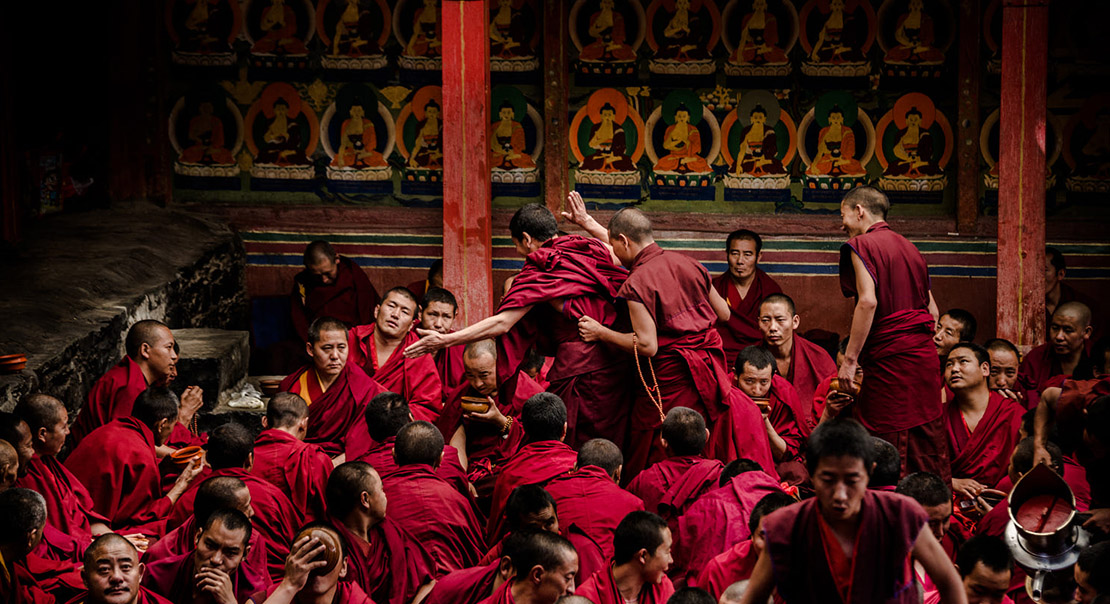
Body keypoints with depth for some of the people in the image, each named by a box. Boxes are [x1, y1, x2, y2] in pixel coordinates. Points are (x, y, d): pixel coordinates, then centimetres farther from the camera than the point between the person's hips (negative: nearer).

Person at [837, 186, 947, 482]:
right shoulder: (909, 247, 19)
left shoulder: (861, 245, -4)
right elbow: (932, 310, 19)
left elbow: (868, 302, -16)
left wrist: (849, 360, -15)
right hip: (925, 355, 8)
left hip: (890, 357, -8)